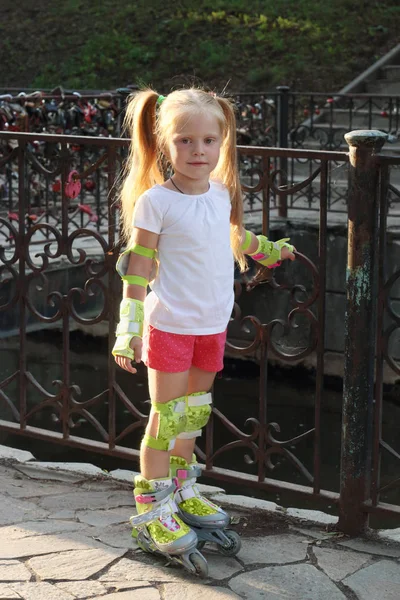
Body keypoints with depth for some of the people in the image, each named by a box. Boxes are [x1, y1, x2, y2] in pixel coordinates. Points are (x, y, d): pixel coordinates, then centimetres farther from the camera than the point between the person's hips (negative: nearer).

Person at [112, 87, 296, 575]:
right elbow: (137, 268, -12)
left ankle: (181, 493, 32)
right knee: (167, 418, 1)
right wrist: (129, 328, -15)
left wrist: (267, 250, 40)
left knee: (193, 415, 17)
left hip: (213, 324, 6)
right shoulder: (155, 201, -15)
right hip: (170, 325, -6)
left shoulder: (221, 194, 3)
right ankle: (151, 509, 12)